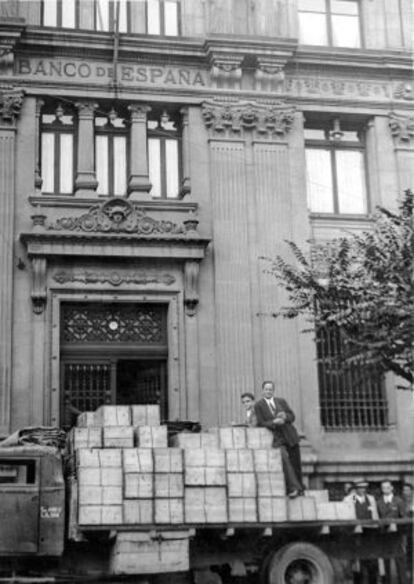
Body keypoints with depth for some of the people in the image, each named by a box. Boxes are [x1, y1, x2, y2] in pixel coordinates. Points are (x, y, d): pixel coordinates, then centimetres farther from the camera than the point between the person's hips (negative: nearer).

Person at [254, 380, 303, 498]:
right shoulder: (258, 405, 4)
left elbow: (292, 416, 12)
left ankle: (299, 488, 17)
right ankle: (293, 488, -22)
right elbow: (261, 423, -2)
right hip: (277, 437, -4)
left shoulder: (281, 401, 14)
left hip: (290, 436, 4)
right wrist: (274, 422, -18)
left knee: (295, 463, 2)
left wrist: (285, 416, -10)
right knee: (284, 457, -25)